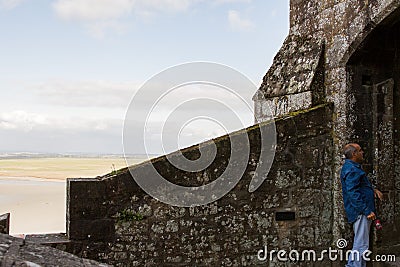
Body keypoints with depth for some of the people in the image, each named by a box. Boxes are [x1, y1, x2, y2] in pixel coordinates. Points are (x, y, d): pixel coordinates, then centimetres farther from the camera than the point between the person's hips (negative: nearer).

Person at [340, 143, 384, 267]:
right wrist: (367, 211, -23)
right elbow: (353, 194, -24)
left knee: (360, 243, 17)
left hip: (362, 211, 11)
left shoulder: (353, 167, 16)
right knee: (361, 245, -8)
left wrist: (373, 190, 12)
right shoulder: (352, 170, -18)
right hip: (360, 212, -11)